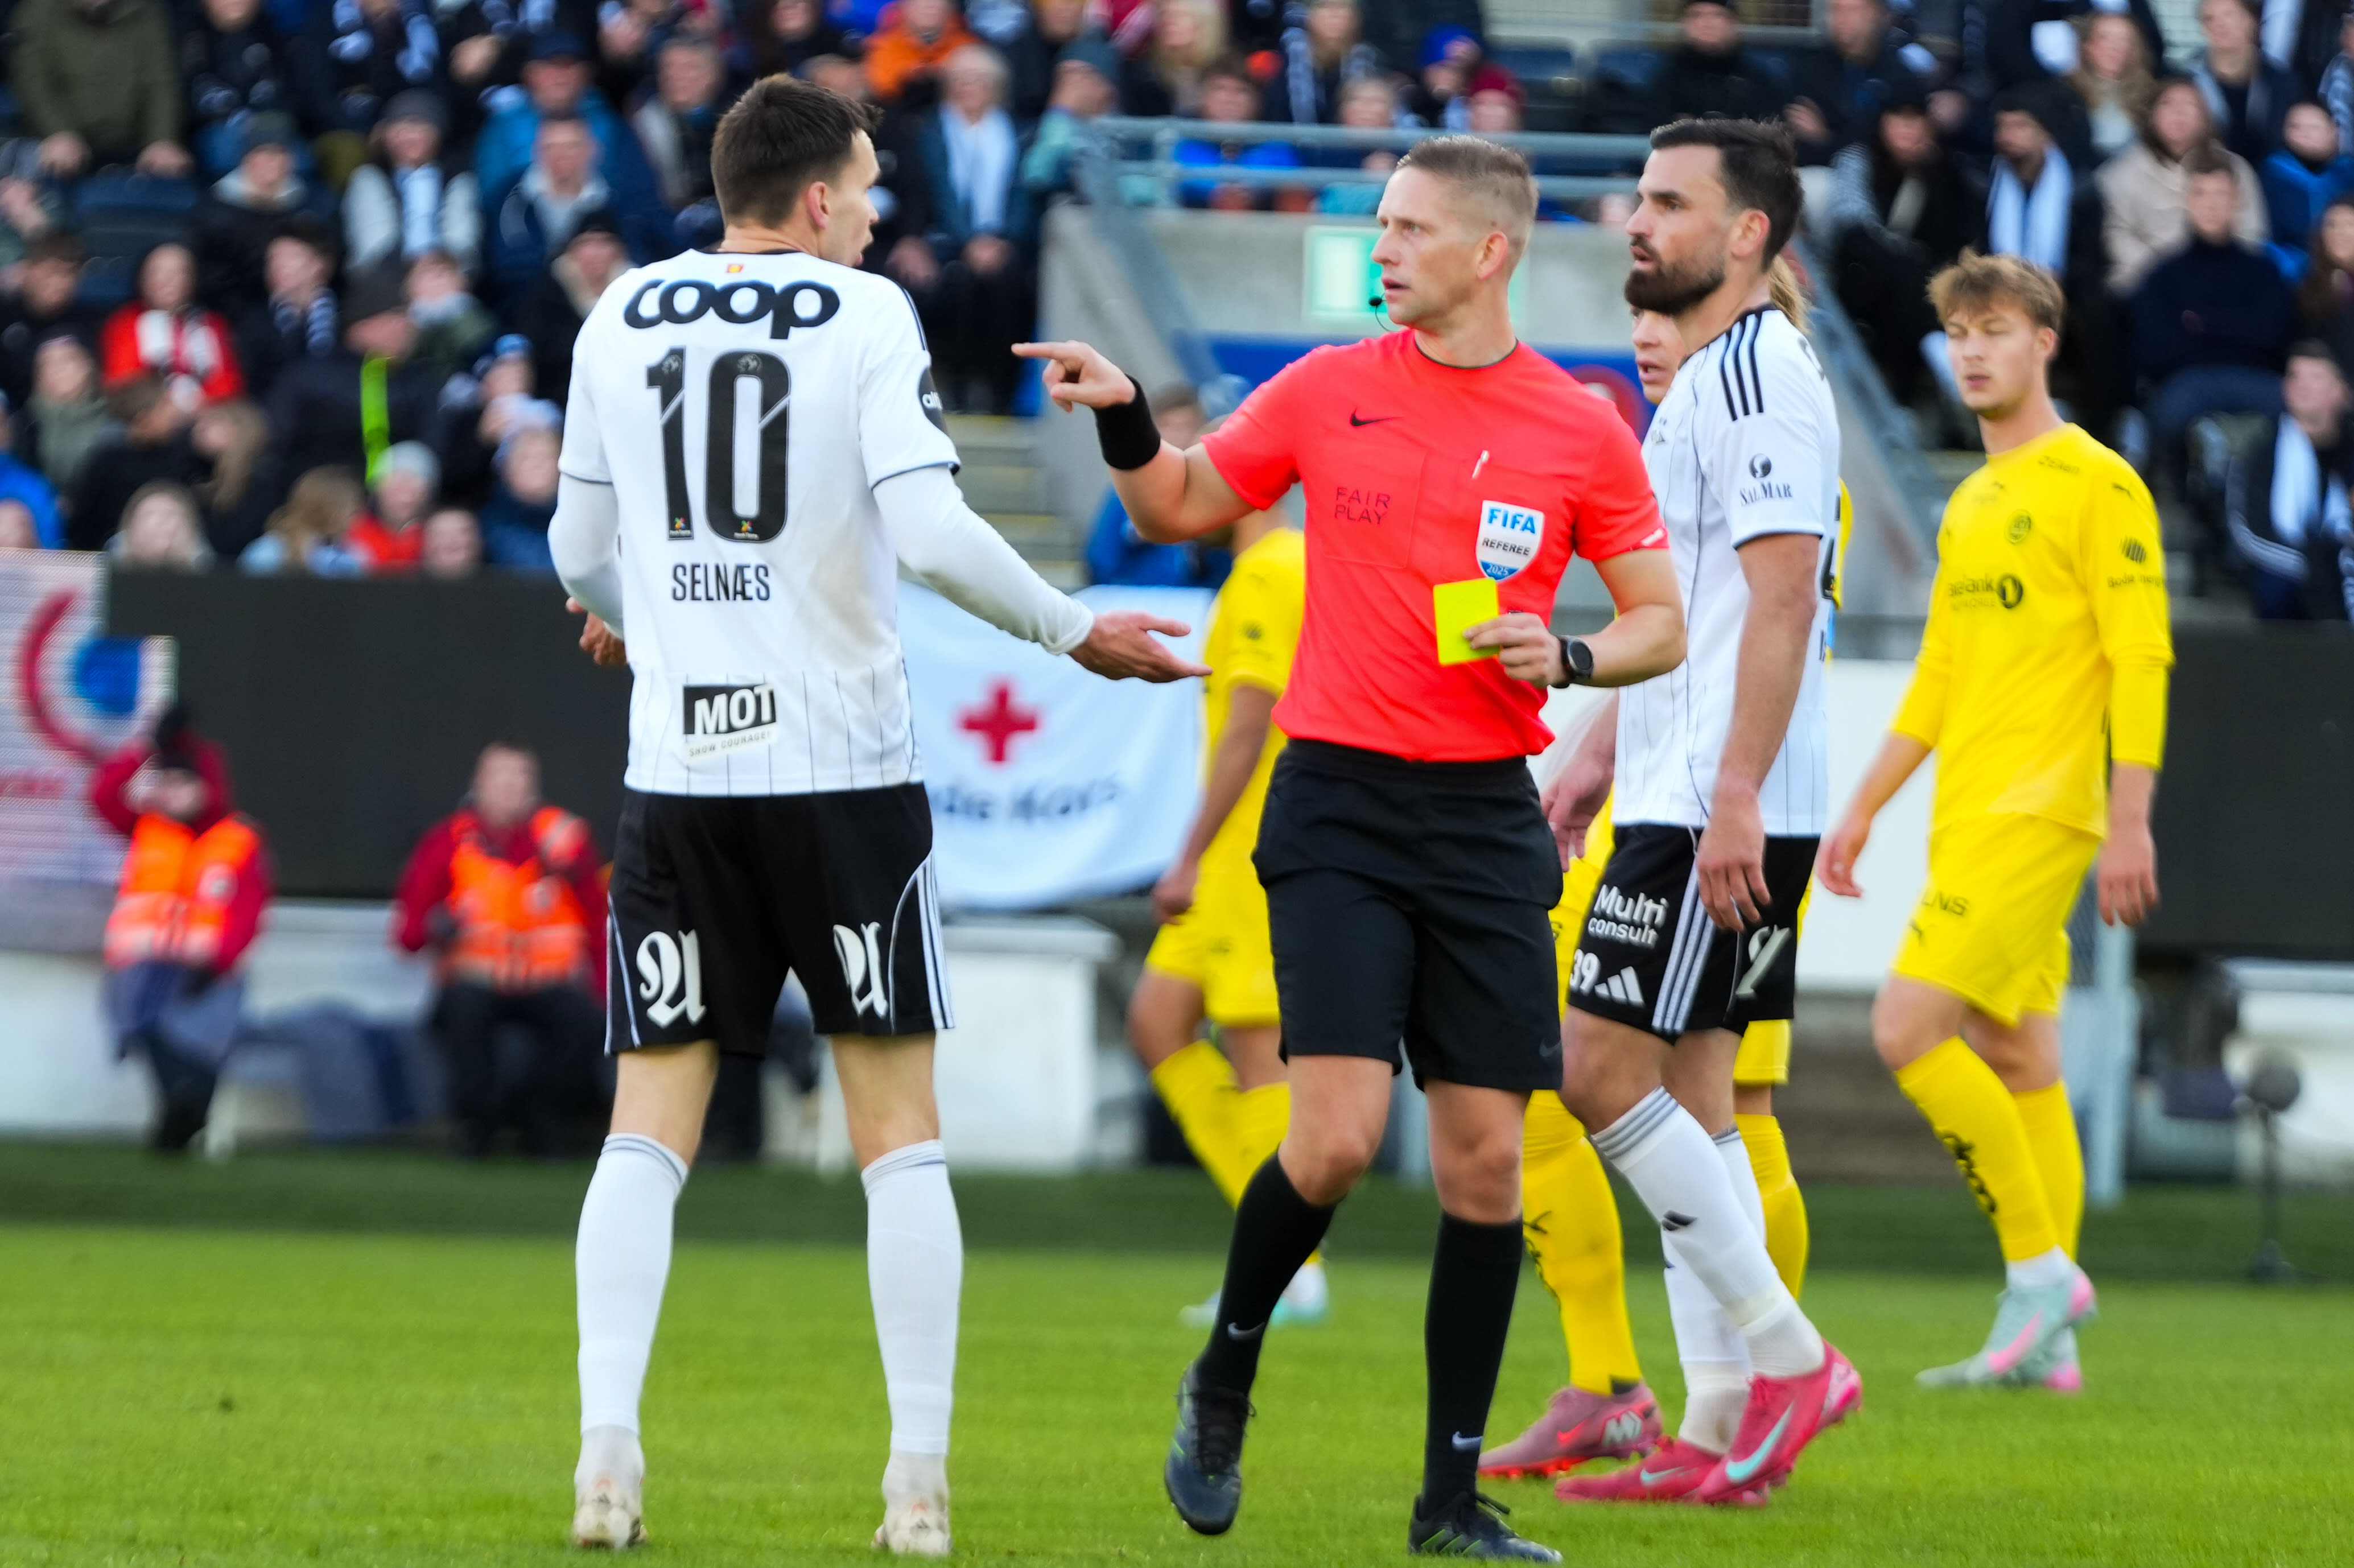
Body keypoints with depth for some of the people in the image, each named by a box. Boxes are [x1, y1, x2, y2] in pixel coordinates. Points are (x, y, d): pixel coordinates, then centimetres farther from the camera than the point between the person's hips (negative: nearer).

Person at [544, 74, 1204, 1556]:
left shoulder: (623, 318, 7)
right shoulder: (864, 317, -5)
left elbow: (581, 540, 16)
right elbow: (932, 533, -15)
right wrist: (1074, 630, -1)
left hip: (680, 770, 3)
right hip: (844, 767, -3)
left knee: (650, 1125, 6)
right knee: (900, 1127, 5)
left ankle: (608, 1445, -9)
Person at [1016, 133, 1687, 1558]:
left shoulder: (1582, 429, 2)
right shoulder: (1329, 393, 2)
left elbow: (1663, 623, 8)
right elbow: (1179, 508, 14)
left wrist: (1569, 656, -12)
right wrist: (1124, 419, -5)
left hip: (1487, 814, 1)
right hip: (1342, 801, -1)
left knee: (1487, 1157, 0)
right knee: (1338, 1137, -14)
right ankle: (1225, 1375, 13)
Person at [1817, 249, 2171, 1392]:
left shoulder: (2096, 485, -7)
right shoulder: (1970, 506, 19)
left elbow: (2141, 656, -12)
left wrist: (2130, 821, -18)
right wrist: (1862, 810, 21)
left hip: (2038, 815, -8)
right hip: (1967, 817, 8)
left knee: (1908, 1027, -17)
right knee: (2015, 1063, 7)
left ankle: (2040, 1266, -9)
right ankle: (2044, 1339, 7)